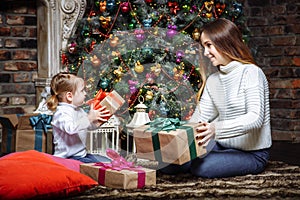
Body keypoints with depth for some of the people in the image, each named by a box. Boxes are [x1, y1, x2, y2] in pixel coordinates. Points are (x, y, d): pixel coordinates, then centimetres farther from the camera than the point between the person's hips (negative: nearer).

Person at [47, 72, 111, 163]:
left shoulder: (79, 110, 13)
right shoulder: (61, 113, -17)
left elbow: (91, 125, 25)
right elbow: (70, 128, -37)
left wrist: (99, 120, 5)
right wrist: (89, 118, -34)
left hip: (82, 154, 10)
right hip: (67, 158, -10)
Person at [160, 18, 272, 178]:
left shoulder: (251, 73, -12)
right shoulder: (212, 81, 10)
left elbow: (256, 118, -25)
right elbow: (199, 119, 7)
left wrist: (217, 128, -38)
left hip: (252, 153, -6)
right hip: (222, 146, 6)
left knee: (201, 167, -31)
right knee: (167, 163, -12)